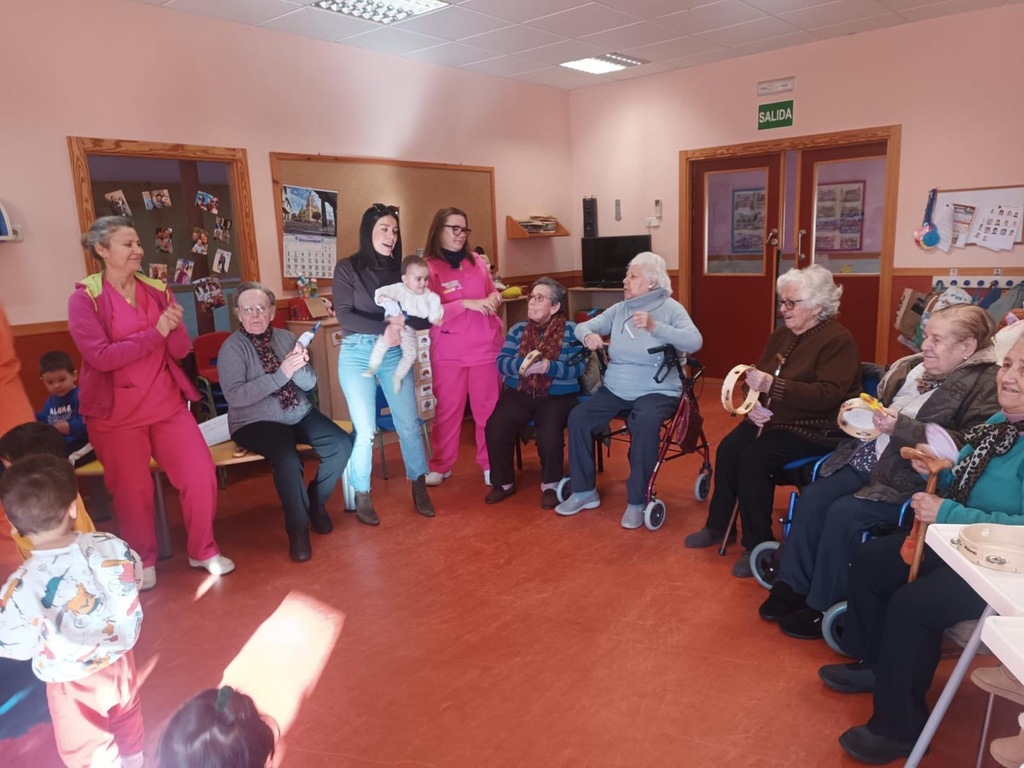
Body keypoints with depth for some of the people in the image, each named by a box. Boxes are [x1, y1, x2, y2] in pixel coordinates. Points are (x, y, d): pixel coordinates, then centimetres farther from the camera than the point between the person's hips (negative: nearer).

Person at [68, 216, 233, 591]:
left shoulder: (157, 291, 4)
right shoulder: (84, 299, -8)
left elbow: (181, 351, 1)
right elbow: (101, 356, -19)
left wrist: (174, 327, -20)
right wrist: (155, 332, -19)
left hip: (167, 404, 3)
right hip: (116, 414, -3)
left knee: (201, 475, 0)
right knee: (132, 490, 8)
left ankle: (203, 550, 20)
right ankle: (142, 561, 30)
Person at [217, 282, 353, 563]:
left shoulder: (287, 338, 3)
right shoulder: (232, 347, -9)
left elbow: (310, 383, 1)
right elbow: (235, 396, -22)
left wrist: (299, 368, -23)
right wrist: (281, 374, -28)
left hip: (299, 414, 5)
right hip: (255, 422, -5)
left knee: (342, 444, -16)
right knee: (287, 458, -34)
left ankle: (316, 501, 9)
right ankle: (297, 529, -14)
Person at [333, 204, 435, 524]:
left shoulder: (401, 269, 7)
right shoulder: (347, 267, -2)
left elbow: (425, 318, 3)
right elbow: (344, 316, -12)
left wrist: (402, 322, -17)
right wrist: (384, 327, -21)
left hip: (394, 354, 3)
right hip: (357, 354, -3)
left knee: (409, 424, 2)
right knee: (365, 430, -2)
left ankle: (419, 488, 18)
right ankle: (362, 497, 15)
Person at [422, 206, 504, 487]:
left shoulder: (478, 262, 8)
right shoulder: (428, 267, -5)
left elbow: (494, 295, 19)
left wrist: (492, 300, -5)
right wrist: (467, 303, -20)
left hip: (485, 347, 3)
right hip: (448, 352, -3)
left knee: (488, 409, 7)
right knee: (447, 409, 6)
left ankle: (491, 464, 19)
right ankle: (440, 466, 21)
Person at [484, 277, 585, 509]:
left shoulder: (570, 330, 1)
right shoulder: (518, 330, 11)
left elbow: (579, 367, -10)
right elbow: (501, 362, 1)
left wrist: (549, 367, -26)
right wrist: (521, 365, -21)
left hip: (557, 397, -3)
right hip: (519, 394, 3)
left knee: (549, 433, -31)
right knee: (494, 427, -22)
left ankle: (550, 485, -4)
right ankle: (503, 482, 1)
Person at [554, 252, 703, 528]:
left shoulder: (671, 308, -5)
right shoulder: (619, 309, 10)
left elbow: (695, 342, -20)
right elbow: (582, 326, 9)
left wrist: (654, 326, -31)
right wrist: (588, 335, -16)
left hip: (657, 391, -5)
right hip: (615, 390, 5)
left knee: (645, 423, -35)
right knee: (578, 417, -15)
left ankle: (637, 501, -18)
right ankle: (585, 491, 0)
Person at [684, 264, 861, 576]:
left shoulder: (838, 341, -14)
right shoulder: (782, 334, 10)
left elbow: (828, 395, -25)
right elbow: (760, 377, 14)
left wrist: (772, 385, -32)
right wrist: (754, 404, -9)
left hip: (812, 428, -7)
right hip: (771, 419, 7)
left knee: (753, 458, -27)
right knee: (727, 449, -17)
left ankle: (758, 544, -12)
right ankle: (718, 525, 0)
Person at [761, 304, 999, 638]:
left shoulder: (985, 385, -10)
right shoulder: (912, 366, 12)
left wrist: (903, 428, -25)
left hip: (912, 477, -7)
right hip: (867, 457, 8)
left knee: (844, 513, -23)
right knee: (812, 497, -11)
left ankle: (825, 607, -5)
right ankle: (792, 586, 1)